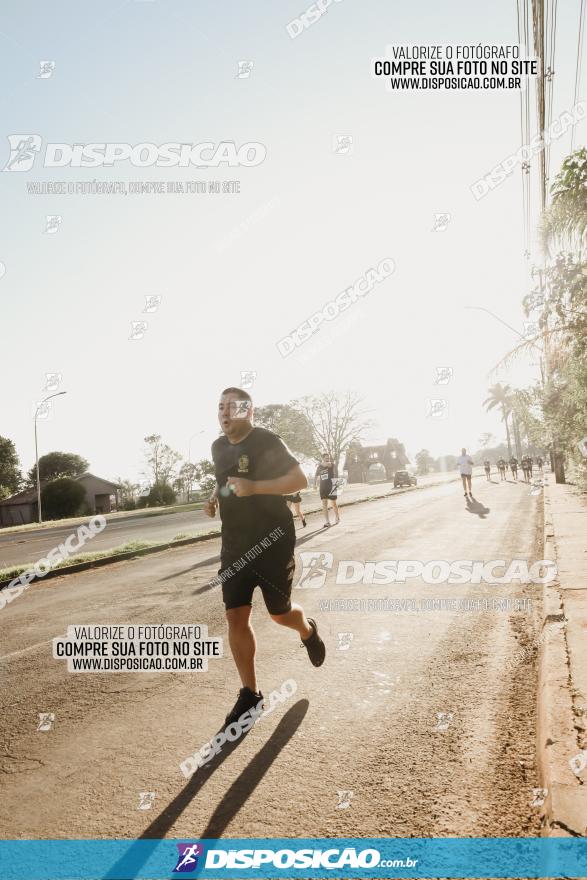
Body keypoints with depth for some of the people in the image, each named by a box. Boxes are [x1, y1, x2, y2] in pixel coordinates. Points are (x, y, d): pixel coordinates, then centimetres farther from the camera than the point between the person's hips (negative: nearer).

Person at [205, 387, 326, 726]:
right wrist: (214, 497, 6)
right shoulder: (219, 447, 9)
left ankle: (308, 629, 44)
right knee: (236, 617, -1)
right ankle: (250, 693, 10)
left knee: (280, 613, 7)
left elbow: (300, 479, -17)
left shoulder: (267, 441, -13)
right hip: (235, 544, 6)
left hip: (273, 540, -5)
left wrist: (254, 487, -28)